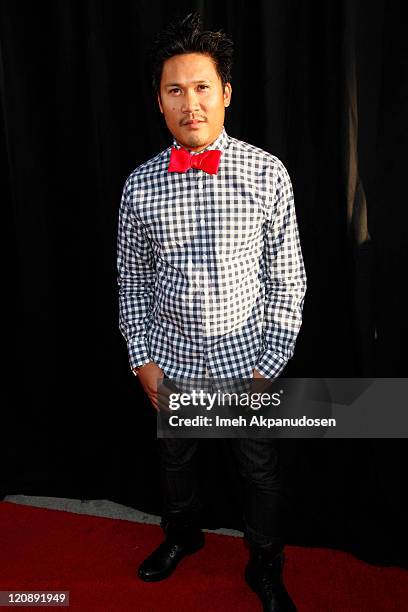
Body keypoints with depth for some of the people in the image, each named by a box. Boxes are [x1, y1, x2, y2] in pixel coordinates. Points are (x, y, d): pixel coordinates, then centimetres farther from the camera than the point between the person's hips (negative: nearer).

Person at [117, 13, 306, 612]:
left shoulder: (267, 173, -10)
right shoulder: (141, 185, -5)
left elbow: (288, 279, -6)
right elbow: (133, 280, 3)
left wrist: (270, 364, -9)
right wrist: (141, 357, -1)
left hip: (244, 355, -1)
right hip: (170, 357, 2)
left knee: (261, 470, 15)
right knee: (175, 458, 23)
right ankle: (182, 533, 55)